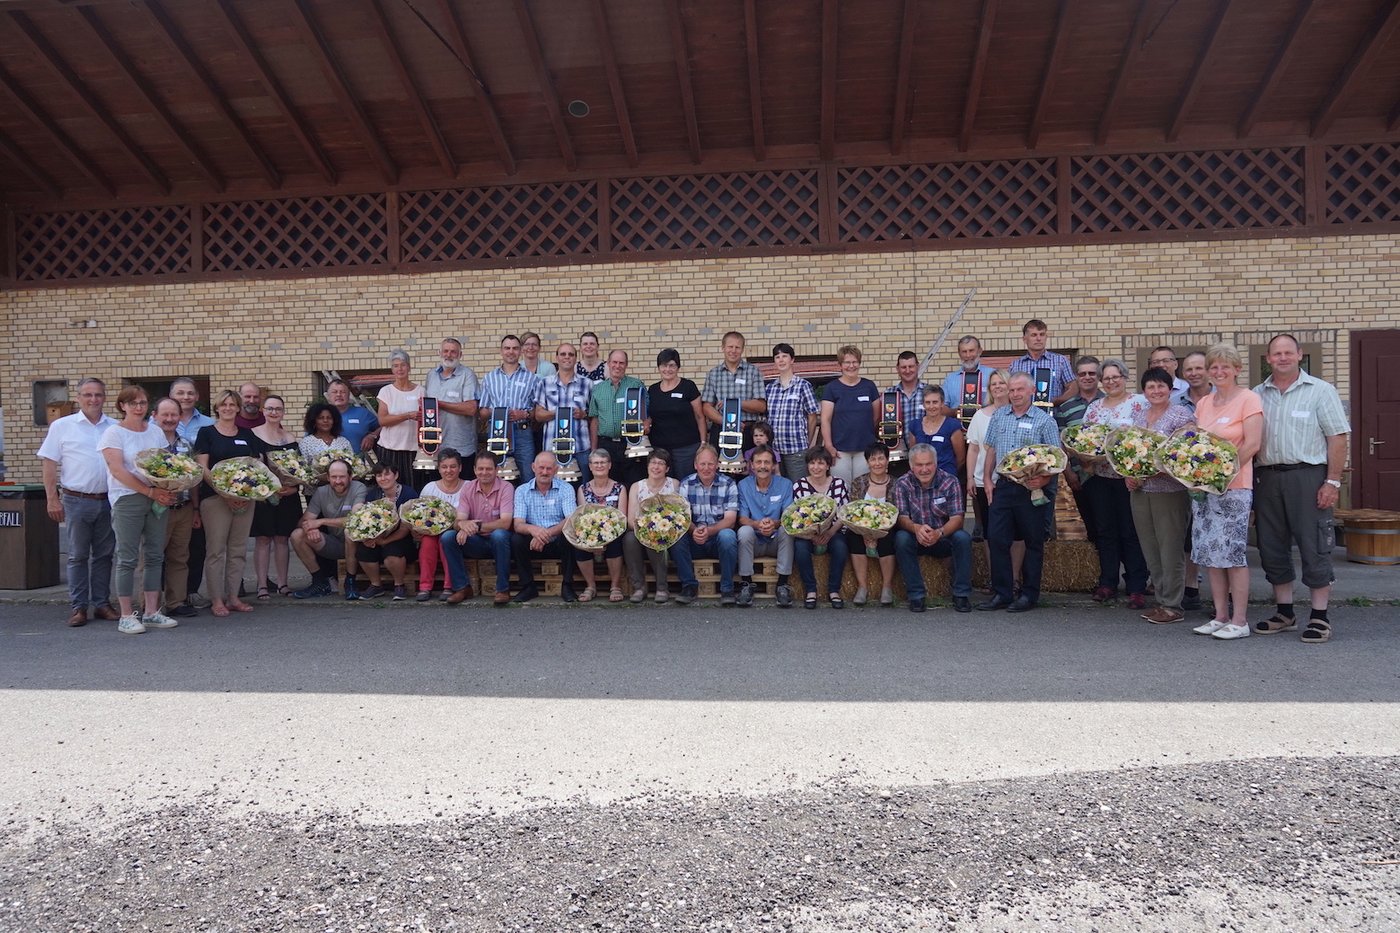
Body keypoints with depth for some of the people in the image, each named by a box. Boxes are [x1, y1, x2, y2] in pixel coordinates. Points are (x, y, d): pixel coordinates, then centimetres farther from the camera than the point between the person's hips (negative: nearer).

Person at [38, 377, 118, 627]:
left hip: (108, 501, 3)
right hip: (76, 501, -2)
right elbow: (50, 465, 0)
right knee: (78, 556, 2)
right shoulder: (62, 426, 1)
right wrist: (52, 499, -6)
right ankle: (78, 606, 8)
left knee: (104, 555, 9)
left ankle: (101, 604, 17)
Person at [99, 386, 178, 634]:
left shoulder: (156, 431, 13)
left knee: (155, 556, 6)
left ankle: (152, 612, 13)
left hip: (158, 499, 5)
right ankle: (126, 616, 3)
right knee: (128, 558, -2)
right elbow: (118, 470, -11)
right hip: (127, 499, -5)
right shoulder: (114, 433, -2)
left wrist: (168, 490, -7)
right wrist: (151, 492, -17)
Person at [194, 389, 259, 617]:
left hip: (245, 498, 4)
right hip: (215, 497, -4)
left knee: (238, 549, 7)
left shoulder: (247, 434, 14)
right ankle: (216, 600, 2)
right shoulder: (207, 433, 3)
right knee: (216, 549, -3)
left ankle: (233, 597, 14)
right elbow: (202, 468, -5)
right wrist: (224, 491, -16)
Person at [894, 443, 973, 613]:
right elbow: (902, 518, -14)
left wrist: (939, 532, -37)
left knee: (962, 538, -30)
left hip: (944, 539, 0)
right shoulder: (902, 484, -6)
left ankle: (961, 594, -17)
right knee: (901, 538, -31)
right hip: (916, 540, 0)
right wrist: (916, 528, -39)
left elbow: (956, 518, -15)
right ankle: (915, 595, -22)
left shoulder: (950, 482, -8)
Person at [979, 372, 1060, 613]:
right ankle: (1001, 594, 9)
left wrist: (1043, 480, -20)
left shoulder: (1044, 420, -2)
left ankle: (1029, 595, 14)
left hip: (1032, 490, -4)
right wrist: (987, 479, 9)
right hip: (1002, 487, 4)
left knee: (1033, 542, 5)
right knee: (996, 539, 1)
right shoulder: (998, 417, 11)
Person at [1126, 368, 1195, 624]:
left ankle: (1172, 606, 5)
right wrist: (1128, 475, 3)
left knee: (1170, 550, -3)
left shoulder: (1181, 414, -5)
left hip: (1169, 490, -6)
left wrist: (1161, 468, -21)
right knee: (1150, 548, 10)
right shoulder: (1138, 416, 15)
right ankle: (1161, 600, 20)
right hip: (1139, 490, 7)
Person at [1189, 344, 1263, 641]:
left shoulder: (1248, 399, -4)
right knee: (1210, 553, 8)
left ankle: (1239, 621, 3)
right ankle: (1220, 616, 17)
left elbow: (1252, 444, -12)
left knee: (1232, 552, -5)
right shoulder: (1203, 403, 14)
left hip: (1234, 486, -6)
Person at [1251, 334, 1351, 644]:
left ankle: (1319, 617, 7)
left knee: (1314, 548, -2)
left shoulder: (1320, 391, 0)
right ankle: (1284, 613, 21)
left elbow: (1337, 438, -4)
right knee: (1272, 547, 9)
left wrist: (1332, 482, -11)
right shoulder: (1257, 395, 11)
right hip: (1267, 477, 4)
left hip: (1308, 476, -4)